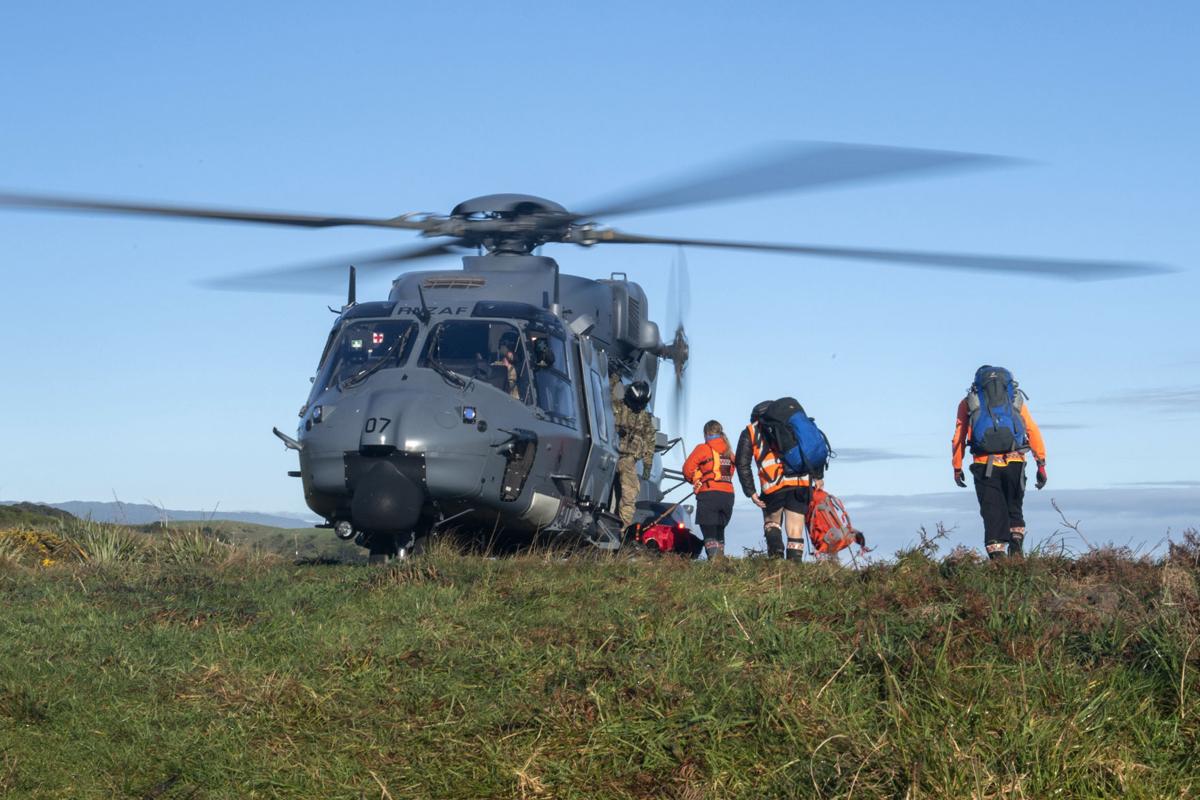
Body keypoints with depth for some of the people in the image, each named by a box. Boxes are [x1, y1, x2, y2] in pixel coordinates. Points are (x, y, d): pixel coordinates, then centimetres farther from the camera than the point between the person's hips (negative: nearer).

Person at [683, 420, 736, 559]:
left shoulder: (703, 449, -3)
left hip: (708, 494, -5)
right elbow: (730, 472, 10)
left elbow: (687, 468, -3)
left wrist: (695, 480, 16)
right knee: (719, 531, 17)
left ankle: (714, 558, -26)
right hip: (728, 494, 5)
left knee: (709, 533, -6)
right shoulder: (728, 451, 13)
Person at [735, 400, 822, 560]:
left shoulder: (750, 433, 18)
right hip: (800, 483, 1)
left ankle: (776, 554, -2)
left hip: (773, 486, -1)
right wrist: (817, 476, 16)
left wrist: (750, 492, 8)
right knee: (795, 531, 7)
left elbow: (742, 464, 8)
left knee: (771, 522, 21)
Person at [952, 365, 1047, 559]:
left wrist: (957, 468, 19)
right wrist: (1041, 465, 10)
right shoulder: (1016, 399, 20)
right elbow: (1033, 432, 11)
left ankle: (998, 557, -7)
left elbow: (958, 439, 11)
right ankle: (1016, 548, -2)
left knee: (993, 514, 5)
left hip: (985, 464, -1)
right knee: (1015, 510, 19)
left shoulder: (968, 402, 16)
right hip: (1014, 463, 1)